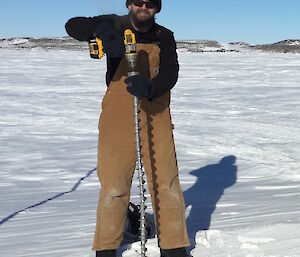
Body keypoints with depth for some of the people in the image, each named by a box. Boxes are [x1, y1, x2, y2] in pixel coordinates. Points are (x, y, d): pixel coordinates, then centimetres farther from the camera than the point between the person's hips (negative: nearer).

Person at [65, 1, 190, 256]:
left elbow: (170, 74, -10)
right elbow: (73, 25, -10)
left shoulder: (165, 38, 5)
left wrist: (150, 88, -32)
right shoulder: (116, 26, 2)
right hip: (118, 118, -1)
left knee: (166, 182, 2)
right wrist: (103, 33, -30)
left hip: (156, 118, 2)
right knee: (114, 185, 1)